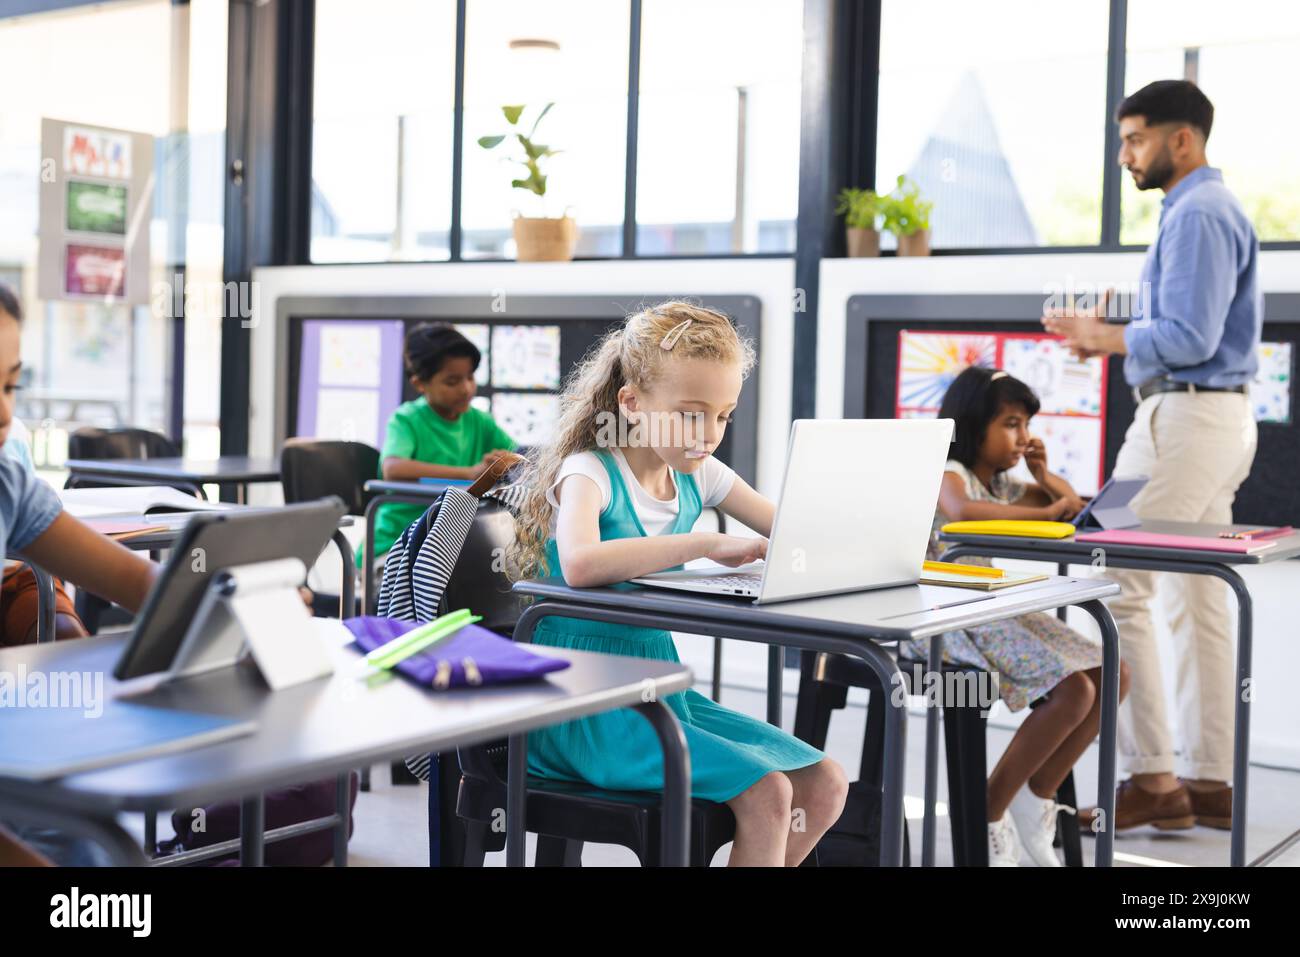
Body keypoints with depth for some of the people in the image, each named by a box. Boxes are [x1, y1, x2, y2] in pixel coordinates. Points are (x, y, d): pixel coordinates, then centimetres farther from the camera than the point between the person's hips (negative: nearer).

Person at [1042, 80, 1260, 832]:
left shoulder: (1198, 215, -14)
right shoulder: (1213, 207, 19)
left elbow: (1189, 339, -21)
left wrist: (1104, 337, -9)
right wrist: (1113, 334, 13)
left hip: (1188, 417, -11)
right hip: (1218, 412, 11)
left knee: (1116, 584, -10)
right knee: (1200, 597, 11)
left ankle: (1153, 778, -8)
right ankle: (1211, 782, 15)